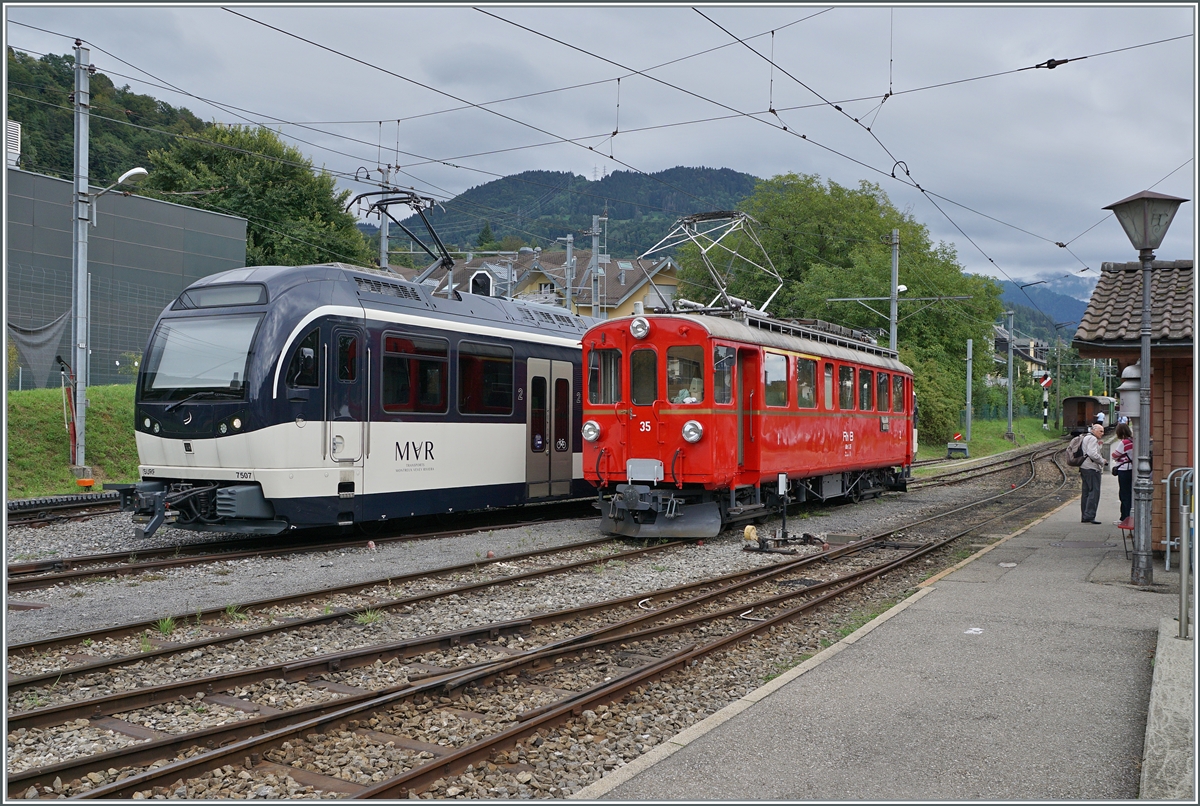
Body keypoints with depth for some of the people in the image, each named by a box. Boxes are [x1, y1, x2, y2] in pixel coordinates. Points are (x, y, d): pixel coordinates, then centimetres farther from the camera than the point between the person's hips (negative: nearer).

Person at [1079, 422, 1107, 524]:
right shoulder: (1092, 439, -11)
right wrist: (1102, 461, -10)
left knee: (1086, 492, 11)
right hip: (1092, 469, -11)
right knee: (1094, 492, -11)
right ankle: (1089, 516, -15)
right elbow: (1093, 454, -23)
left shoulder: (1085, 437, 21)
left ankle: (1085, 516, 13)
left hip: (1084, 468, 11)